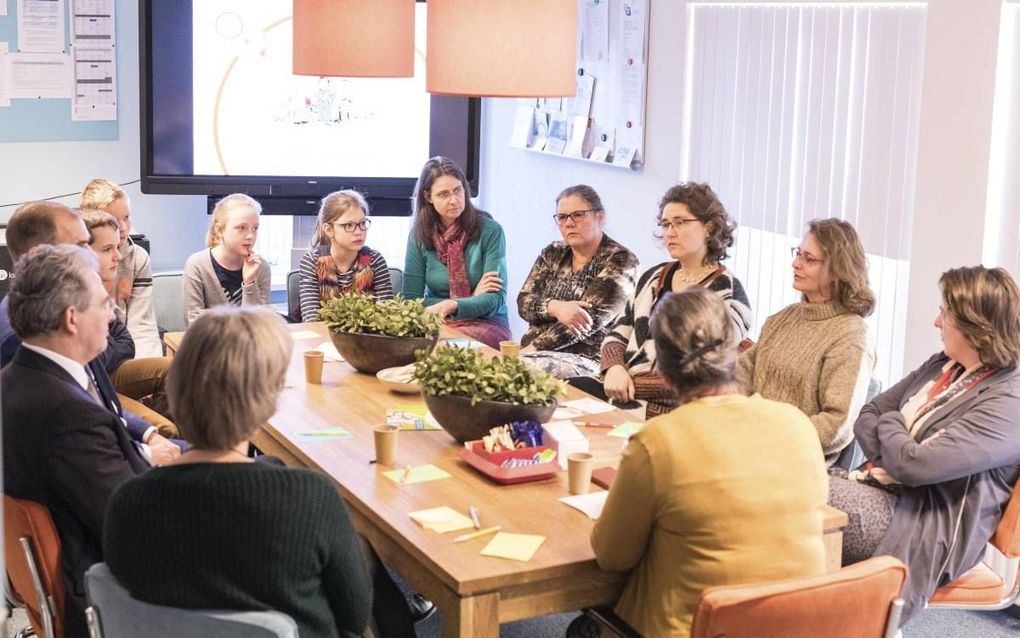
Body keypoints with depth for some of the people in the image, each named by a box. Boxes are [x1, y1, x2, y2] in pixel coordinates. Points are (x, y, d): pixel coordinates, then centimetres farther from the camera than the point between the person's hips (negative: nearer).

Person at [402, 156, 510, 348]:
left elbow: (496, 298, -10)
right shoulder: (419, 235, 1)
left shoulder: (490, 231, -7)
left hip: (486, 323, -2)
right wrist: (472, 299, -12)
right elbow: (411, 298, -2)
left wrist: (452, 305, -30)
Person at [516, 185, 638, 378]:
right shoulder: (551, 254, 15)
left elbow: (588, 318, -14)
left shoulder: (620, 260, -3)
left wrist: (531, 348, -20)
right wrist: (555, 307, -17)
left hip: (586, 360, -5)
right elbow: (524, 302, 6)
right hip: (537, 352, 5)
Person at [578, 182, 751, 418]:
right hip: (621, 389, 6)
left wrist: (634, 384, -15)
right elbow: (616, 336, 15)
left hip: (669, 410, -6)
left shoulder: (726, 293, -5)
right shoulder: (654, 277, 16)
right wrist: (615, 368, -8)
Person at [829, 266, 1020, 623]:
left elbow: (916, 464, -25)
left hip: (925, 527, -8)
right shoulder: (941, 365, 12)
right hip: (884, 491, 8)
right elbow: (867, 416, 12)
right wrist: (890, 458, -9)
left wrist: (889, 425, -4)